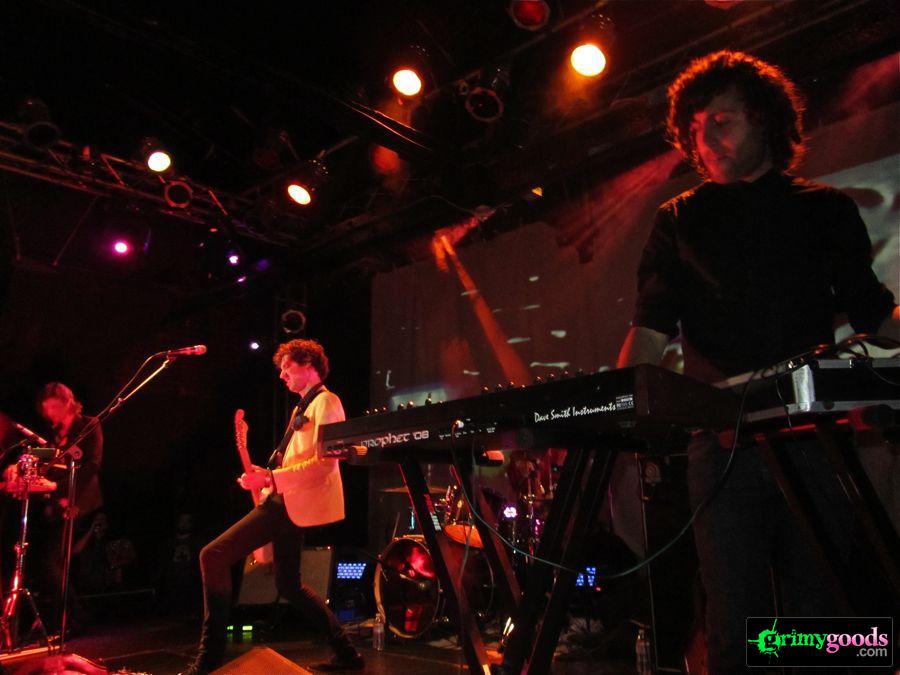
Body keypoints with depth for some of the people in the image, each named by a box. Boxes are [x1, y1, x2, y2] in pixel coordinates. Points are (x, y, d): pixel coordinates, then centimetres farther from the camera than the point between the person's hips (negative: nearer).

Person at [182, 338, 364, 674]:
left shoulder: (326, 402, -9)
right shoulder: (302, 407, 22)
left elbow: (324, 463, -20)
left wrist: (271, 479, -24)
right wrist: (268, 474, 12)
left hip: (296, 503, -11)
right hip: (286, 500, 11)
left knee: (213, 556, -13)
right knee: (288, 585, 16)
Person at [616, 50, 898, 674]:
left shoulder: (824, 210, 14)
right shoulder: (679, 220, 12)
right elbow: (651, 329, 4)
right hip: (721, 440, 0)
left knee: (820, 607, 4)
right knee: (735, 618, 2)